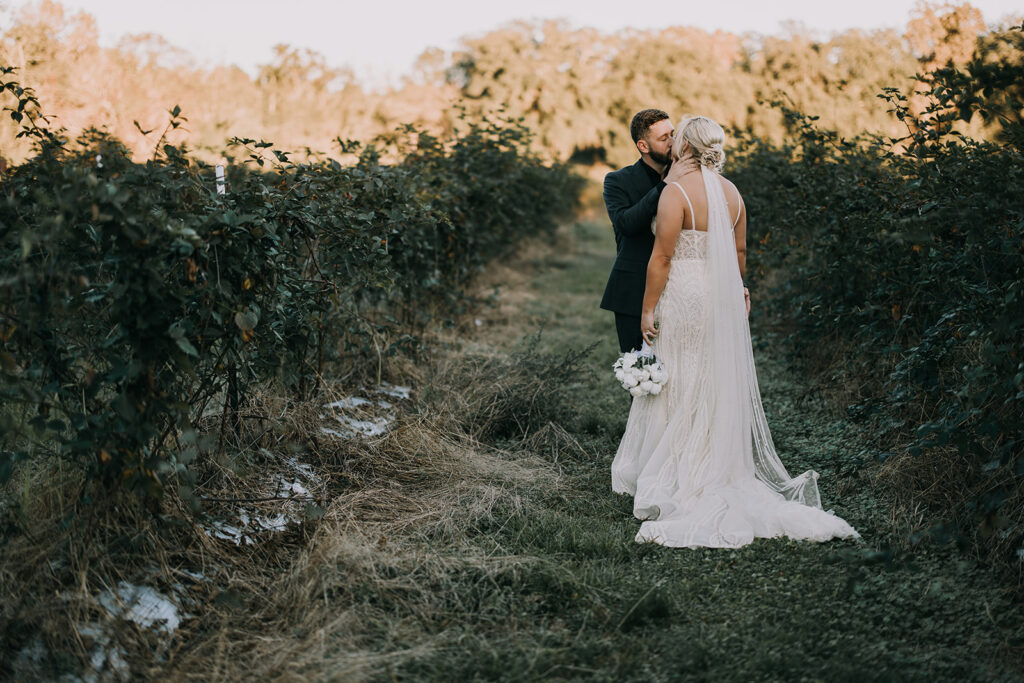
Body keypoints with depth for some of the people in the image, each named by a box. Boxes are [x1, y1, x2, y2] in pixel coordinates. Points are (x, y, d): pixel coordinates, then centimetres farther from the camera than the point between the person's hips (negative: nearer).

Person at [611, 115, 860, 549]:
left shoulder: (676, 192, -15)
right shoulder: (732, 193, 6)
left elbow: (661, 257, -16)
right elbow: (740, 253, 13)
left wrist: (648, 309, -11)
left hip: (684, 297, -6)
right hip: (724, 298, 7)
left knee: (679, 390, 1)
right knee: (721, 388, 14)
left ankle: (673, 483, 6)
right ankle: (722, 473, 22)